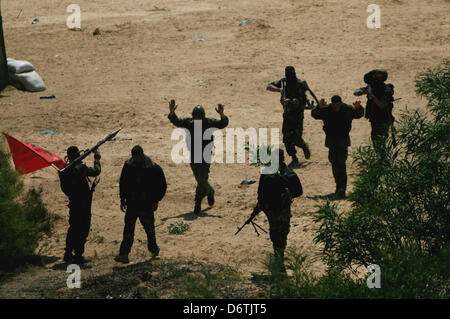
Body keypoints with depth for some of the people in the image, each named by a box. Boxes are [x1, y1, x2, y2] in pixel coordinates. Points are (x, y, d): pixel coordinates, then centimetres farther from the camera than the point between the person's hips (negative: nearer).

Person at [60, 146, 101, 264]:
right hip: (83, 205, -7)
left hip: (73, 204, 7)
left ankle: (68, 254, 21)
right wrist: (97, 160, 8)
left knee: (73, 228, 18)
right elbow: (96, 171, -7)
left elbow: (64, 188, 9)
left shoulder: (64, 171, 2)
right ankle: (78, 256, 2)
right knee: (82, 230, 1)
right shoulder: (81, 168, -19)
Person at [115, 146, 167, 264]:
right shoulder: (128, 166, 0)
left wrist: (156, 200, -5)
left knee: (149, 229, 10)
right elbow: (123, 183, 13)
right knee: (128, 230, -3)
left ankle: (153, 249, 32)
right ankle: (124, 255, -4)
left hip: (147, 205, -2)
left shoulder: (154, 169, -9)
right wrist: (123, 199, 8)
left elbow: (162, 186, 1)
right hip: (132, 204, 2)